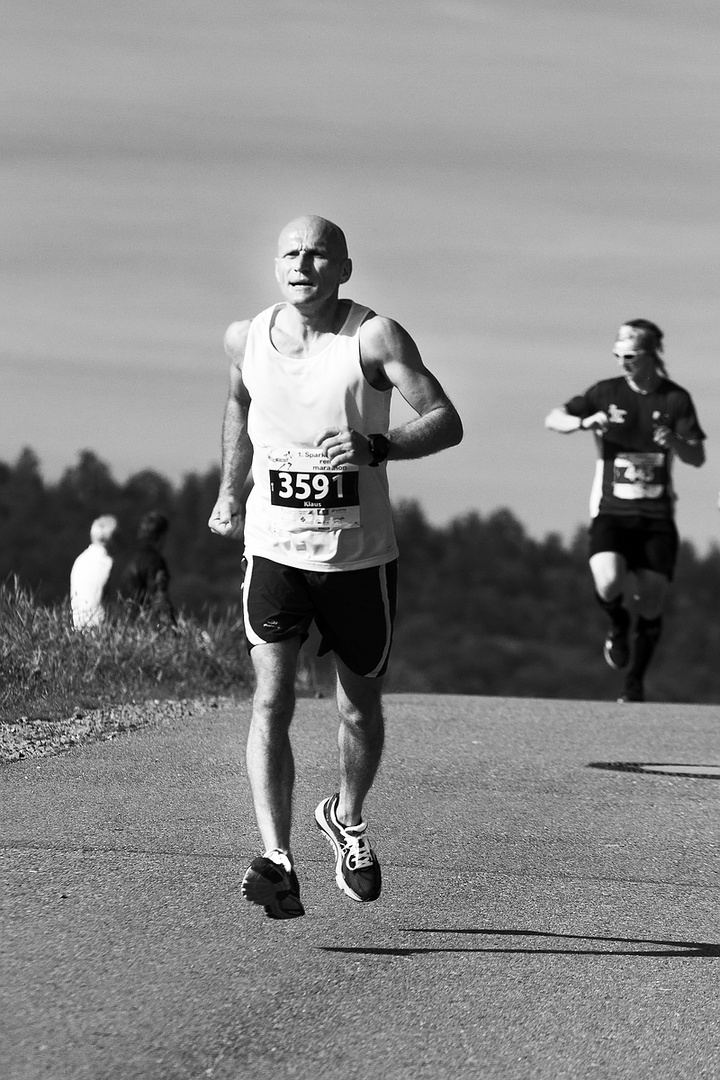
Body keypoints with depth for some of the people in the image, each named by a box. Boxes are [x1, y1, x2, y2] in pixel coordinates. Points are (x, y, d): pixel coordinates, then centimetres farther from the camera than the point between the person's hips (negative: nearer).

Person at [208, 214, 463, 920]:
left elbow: (446, 422, -14)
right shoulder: (246, 339, 2)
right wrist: (229, 490, 22)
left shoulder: (375, 338, -10)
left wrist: (377, 447, -30)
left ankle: (346, 820, 42)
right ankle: (278, 863, -23)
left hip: (360, 556, -1)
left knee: (360, 706, 13)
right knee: (272, 698, -15)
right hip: (273, 549, 1)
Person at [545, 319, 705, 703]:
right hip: (611, 511, -1)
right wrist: (585, 422, -19)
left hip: (657, 515, 1)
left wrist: (674, 442, -20)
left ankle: (634, 682, 21)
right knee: (609, 583, -25)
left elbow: (697, 458, 2)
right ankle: (617, 626, 12)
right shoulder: (606, 392, 2)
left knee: (651, 601, -1)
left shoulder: (676, 399, 1)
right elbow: (553, 419, 2)